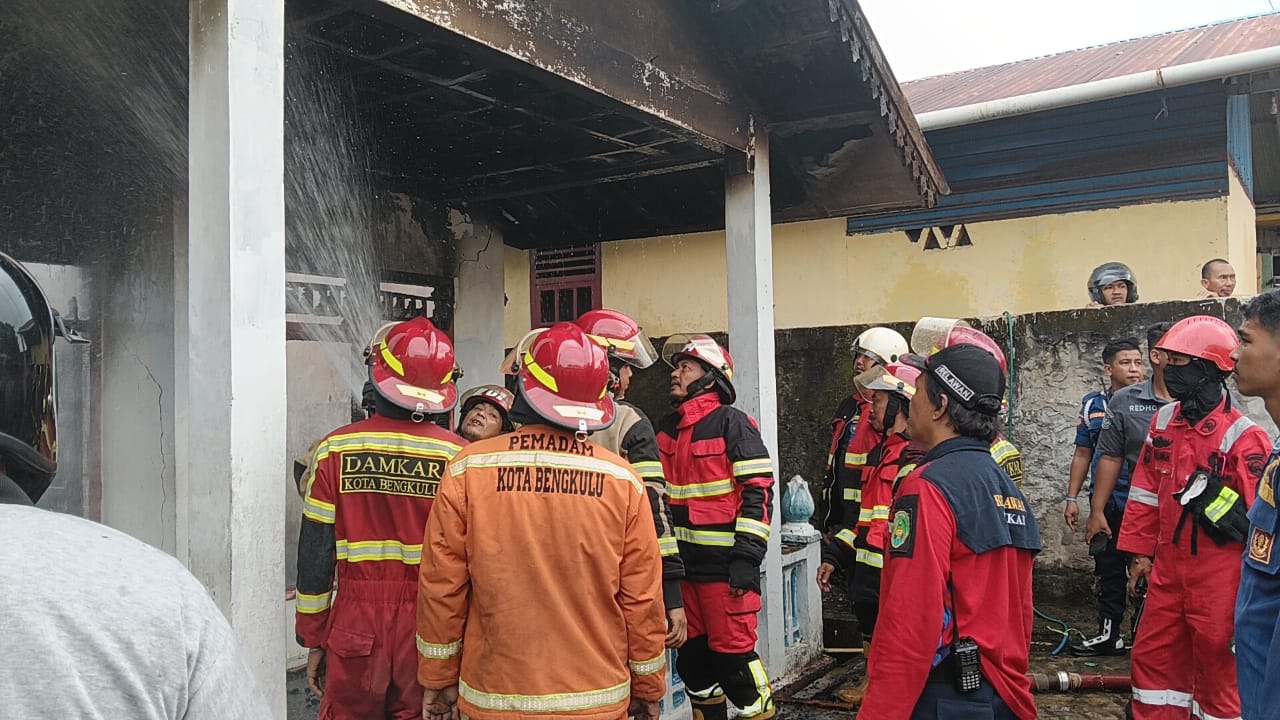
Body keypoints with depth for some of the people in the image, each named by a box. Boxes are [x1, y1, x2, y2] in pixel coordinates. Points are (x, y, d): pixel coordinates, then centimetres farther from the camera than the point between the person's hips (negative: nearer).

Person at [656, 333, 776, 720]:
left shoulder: (731, 422, -8)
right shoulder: (665, 429, 12)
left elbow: (758, 492, -13)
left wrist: (747, 557, -17)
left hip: (725, 564, -7)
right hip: (681, 563, 7)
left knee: (731, 653, -4)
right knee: (692, 655, 13)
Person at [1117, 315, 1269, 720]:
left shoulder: (1242, 436, -15)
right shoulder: (1164, 421, 5)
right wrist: (1140, 551, 11)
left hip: (1218, 575, -6)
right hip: (1168, 567, 6)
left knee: (1218, 665, 10)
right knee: (1151, 657, 15)